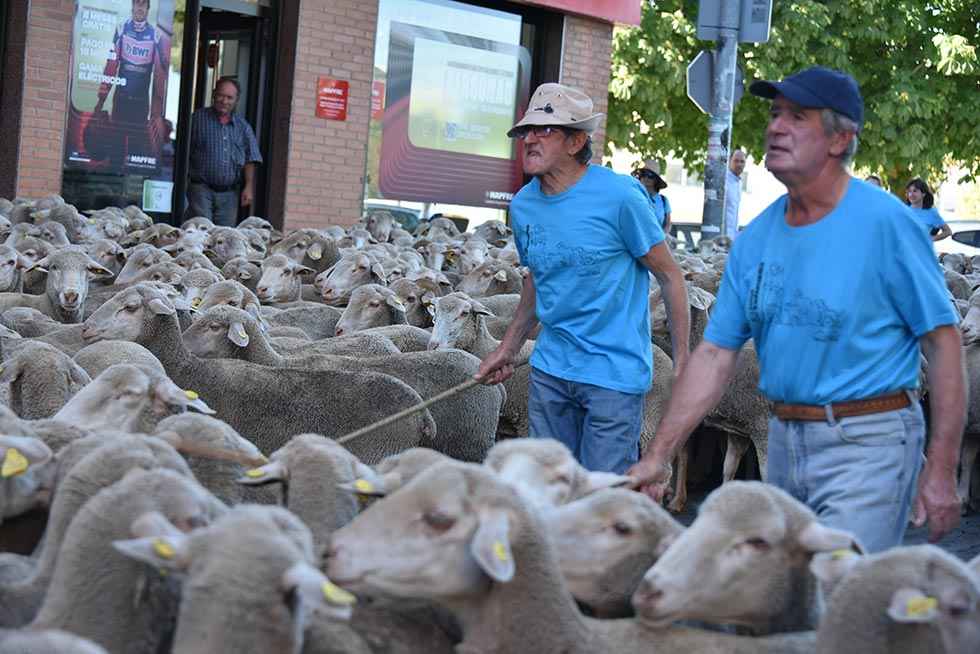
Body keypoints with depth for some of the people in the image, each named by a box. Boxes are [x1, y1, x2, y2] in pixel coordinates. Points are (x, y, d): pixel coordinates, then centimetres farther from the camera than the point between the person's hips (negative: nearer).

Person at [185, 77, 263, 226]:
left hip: (229, 193, 3)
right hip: (202, 190, -3)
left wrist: (249, 187, 2)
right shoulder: (198, 118, 4)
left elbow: (250, 160, 12)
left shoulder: (243, 126, 13)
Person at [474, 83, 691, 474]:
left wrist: (682, 365, -11)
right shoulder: (522, 206, 5)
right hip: (550, 369, 6)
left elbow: (669, 276, -7)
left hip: (614, 372, -6)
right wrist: (507, 350, 18)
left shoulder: (618, 196, -13)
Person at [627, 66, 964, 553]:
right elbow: (715, 353, 6)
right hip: (785, 439, 7)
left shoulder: (884, 222, -12)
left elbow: (944, 341, -11)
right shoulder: (758, 236, 6)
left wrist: (941, 470, -15)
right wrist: (658, 455, 0)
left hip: (866, 445, -6)